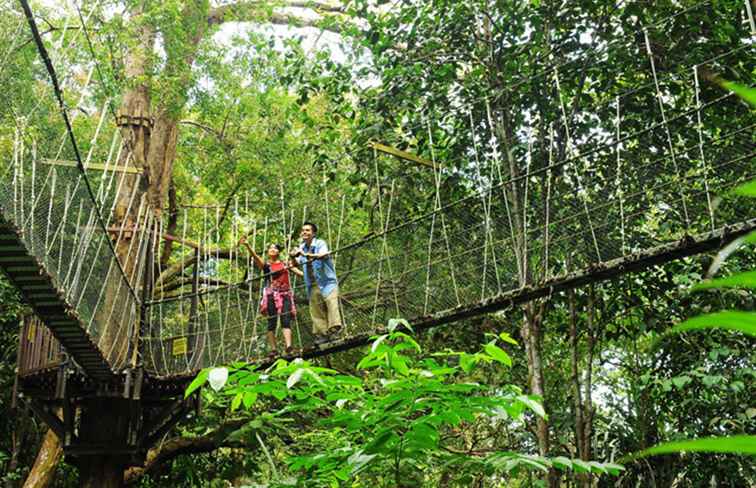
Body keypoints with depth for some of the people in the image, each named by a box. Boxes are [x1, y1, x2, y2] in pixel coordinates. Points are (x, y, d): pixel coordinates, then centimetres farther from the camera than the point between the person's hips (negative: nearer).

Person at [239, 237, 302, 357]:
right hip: (271, 295, -1)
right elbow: (255, 256, -9)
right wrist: (247, 245, -24)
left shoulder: (285, 264, 15)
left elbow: (300, 272, 13)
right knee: (272, 322, -3)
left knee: (286, 320, -11)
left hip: (285, 294, 1)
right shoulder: (266, 265, 8)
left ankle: (289, 347, -22)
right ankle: (273, 349, -2)